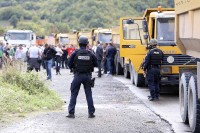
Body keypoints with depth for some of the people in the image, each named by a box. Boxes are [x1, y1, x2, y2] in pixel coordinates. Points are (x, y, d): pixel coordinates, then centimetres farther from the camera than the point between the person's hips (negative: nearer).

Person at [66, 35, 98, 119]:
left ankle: (71, 113, 4)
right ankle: (91, 113, 10)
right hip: (87, 76, 1)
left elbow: (69, 64, -5)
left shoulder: (75, 53, -8)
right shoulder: (90, 54, -5)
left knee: (73, 94, 6)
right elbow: (96, 64, 3)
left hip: (78, 76, -1)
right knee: (89, 94, 9)